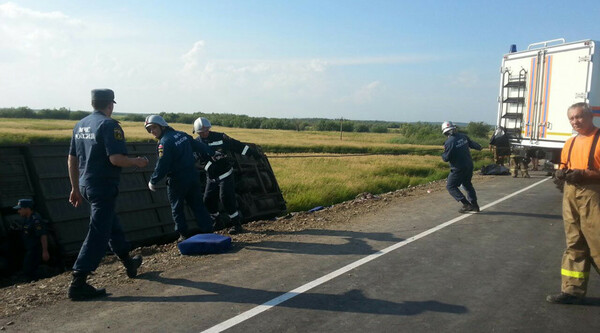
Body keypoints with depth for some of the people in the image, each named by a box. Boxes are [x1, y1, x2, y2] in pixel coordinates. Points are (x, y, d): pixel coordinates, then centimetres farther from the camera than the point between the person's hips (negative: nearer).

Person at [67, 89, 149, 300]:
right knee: (98, 234, -4)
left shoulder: (81, 125, 11)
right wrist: (137, 162, -6)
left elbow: (72, 160, 14)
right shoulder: (109, 125, -14)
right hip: (104, 187, -9)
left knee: (112, 225, 21)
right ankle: (78, 283, -4)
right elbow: (115, 158, -24)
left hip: (85, 185, 9)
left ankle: (129, 264, 37)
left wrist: (75, 188, 20)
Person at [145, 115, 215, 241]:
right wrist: (211, 155, 31)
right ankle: (208, 231, 13)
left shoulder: (164, 143, -16)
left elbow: (162, 166, -19)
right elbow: (199, 146, 16)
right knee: (198, 205, 13)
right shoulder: (182, 135, 5)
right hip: (193, 176, 7)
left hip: (177, 181, -6)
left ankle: (184, 235, 15)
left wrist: (152, 182, -7)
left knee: (177, 208, 11)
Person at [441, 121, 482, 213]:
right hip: (469, 165, 8)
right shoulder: (463, 136, 0)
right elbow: (472, 143, 16)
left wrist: (442, 154, 5)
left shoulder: (449, 142, -21)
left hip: (458, 168, -7)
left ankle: (466, 204, -4)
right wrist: (479, 147, 38)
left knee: (450, 186, 4)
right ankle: (474, 205, 27)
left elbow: (446, 158, -18)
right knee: (467, 184, 24)